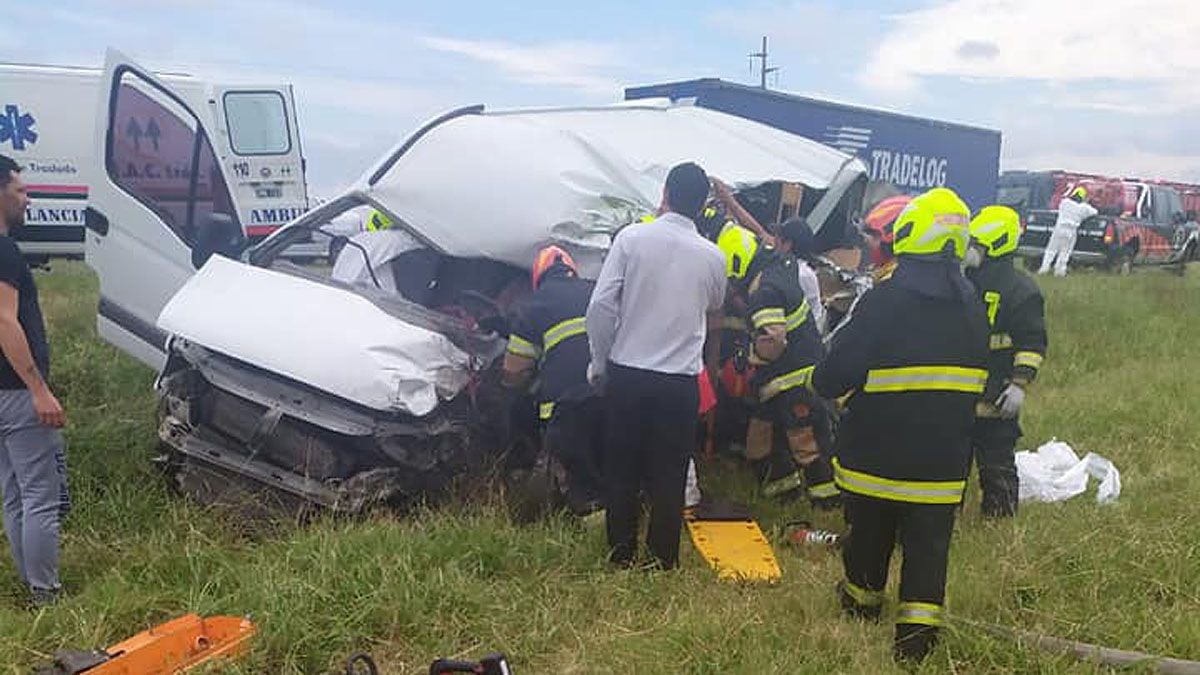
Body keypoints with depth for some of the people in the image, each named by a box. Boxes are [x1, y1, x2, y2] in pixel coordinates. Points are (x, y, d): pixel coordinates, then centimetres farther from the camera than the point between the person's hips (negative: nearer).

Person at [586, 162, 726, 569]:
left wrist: (600, 363, 1)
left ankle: (622, 552, 24)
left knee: (622, 467, 13)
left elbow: (601, 305, -10)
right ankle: (664, 557, 20)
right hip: (681, 381, 1)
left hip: (626, 372, 0)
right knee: (670, 473, 11)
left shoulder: (632, 237, -6)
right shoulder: (713, 257, 0)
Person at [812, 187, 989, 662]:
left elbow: (831, 380, -18)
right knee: (929, 542, 8)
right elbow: (978, 381, 14)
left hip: (876, 452, -3)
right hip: (944, 458, 3)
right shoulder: (973, 308, 1)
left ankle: (863, 598, 39)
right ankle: (918, 626, 4)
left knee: (870, 531, 18)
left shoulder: (883, 301, -18)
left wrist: (826, 380, 3)